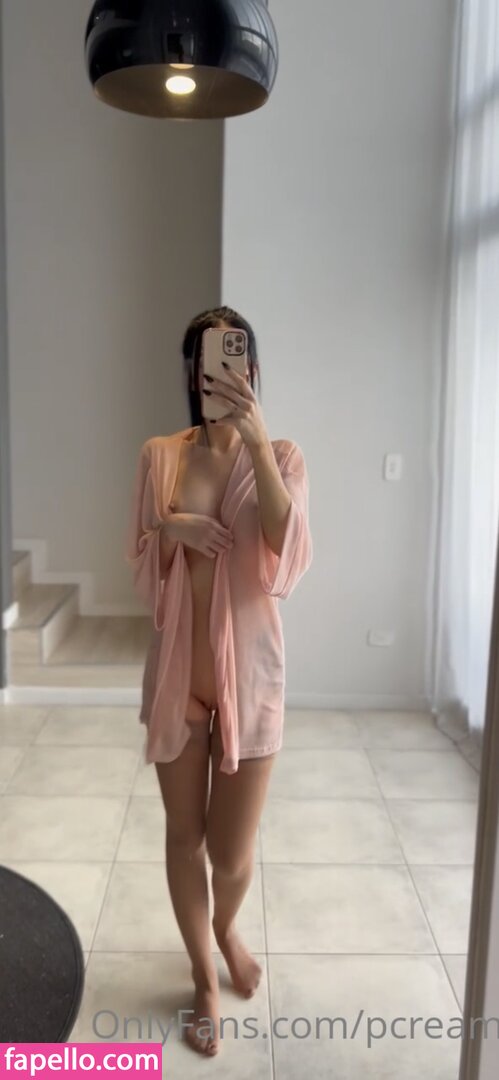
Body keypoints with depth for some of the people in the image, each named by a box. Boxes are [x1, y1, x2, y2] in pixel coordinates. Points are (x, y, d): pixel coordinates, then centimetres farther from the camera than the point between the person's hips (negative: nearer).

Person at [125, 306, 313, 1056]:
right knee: (185, 835, 14)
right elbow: (139, 566, 5)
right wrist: (168, 530, -18)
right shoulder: (159, 457, 1)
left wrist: (256, 439, -32)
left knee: (233, 852, 8)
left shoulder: (281, 456, -5)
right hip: (177, 667, 2)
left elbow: (287, 559, -23)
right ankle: (204, 977, 40)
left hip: (249, 669, -2)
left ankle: (226, 929, 45)